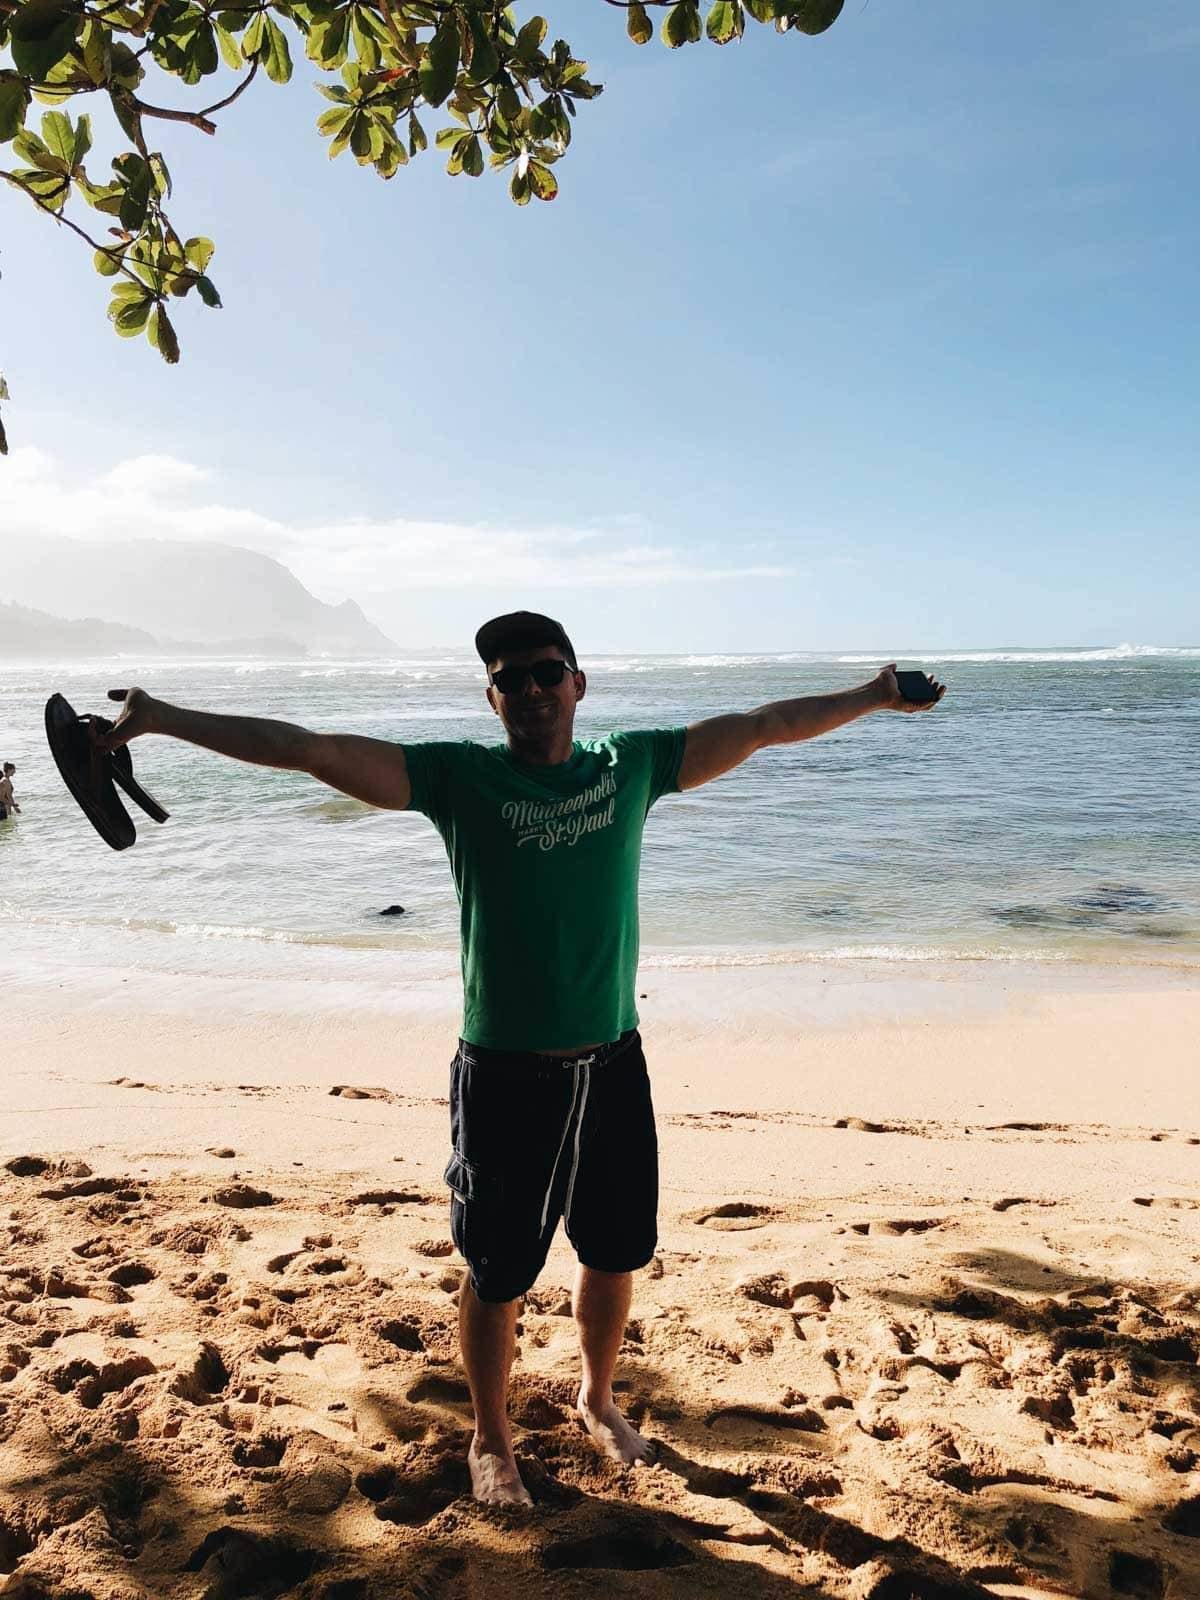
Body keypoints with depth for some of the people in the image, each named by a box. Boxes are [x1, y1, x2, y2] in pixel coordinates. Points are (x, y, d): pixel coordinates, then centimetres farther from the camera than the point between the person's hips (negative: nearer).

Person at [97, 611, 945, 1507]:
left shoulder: (633, 765, 0)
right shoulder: (459, 777, -7)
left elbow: (761, 727, 7)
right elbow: (316, 750, -13)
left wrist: (873, 697, 13)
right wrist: (167, 718, -18)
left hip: (613, 1062, 3)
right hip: (505, 1072, -3)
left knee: (617, 1253, 20)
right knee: (498, 1273, 12)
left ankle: (598, 1400, 48)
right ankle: (491, 1440, 40)